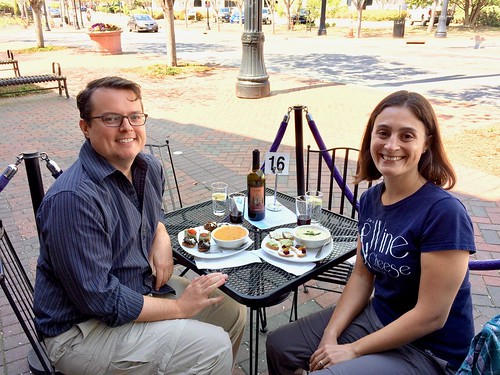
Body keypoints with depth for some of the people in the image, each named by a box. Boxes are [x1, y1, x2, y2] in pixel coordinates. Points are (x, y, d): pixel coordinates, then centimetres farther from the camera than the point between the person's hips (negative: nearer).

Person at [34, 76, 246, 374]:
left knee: (233, 312, 8)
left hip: (145, 284, 8)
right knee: (213, 347, -17)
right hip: (82, 330, -8)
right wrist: (179, 307, -18)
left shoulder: (149, 167, -4)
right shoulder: (72, 199, -29)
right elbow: (99, 300, -27)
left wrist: (162, 239, -5)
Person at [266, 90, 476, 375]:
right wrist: (330, 336, -8)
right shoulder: (371, 199, -5)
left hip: (428, 350, -6)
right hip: (376, 315, 6)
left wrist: (353, 350, -16)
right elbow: (362, 275, 3)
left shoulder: (444, 213, -26)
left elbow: (431, 316, -23)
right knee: (278, 346, 7)